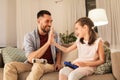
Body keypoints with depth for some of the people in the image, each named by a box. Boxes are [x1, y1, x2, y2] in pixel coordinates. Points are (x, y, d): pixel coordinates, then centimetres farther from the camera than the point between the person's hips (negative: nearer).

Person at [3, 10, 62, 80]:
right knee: (9, 66, -23)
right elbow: (30, 59, -22)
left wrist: (58, 63, -3)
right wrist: (48, 43, -27)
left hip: (49, 65, 0)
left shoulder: (54, 35, 0)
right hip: (32, 64, 1)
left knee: (37, 66, -37)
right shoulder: (29, 36, -9)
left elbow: (59, 51, 19)